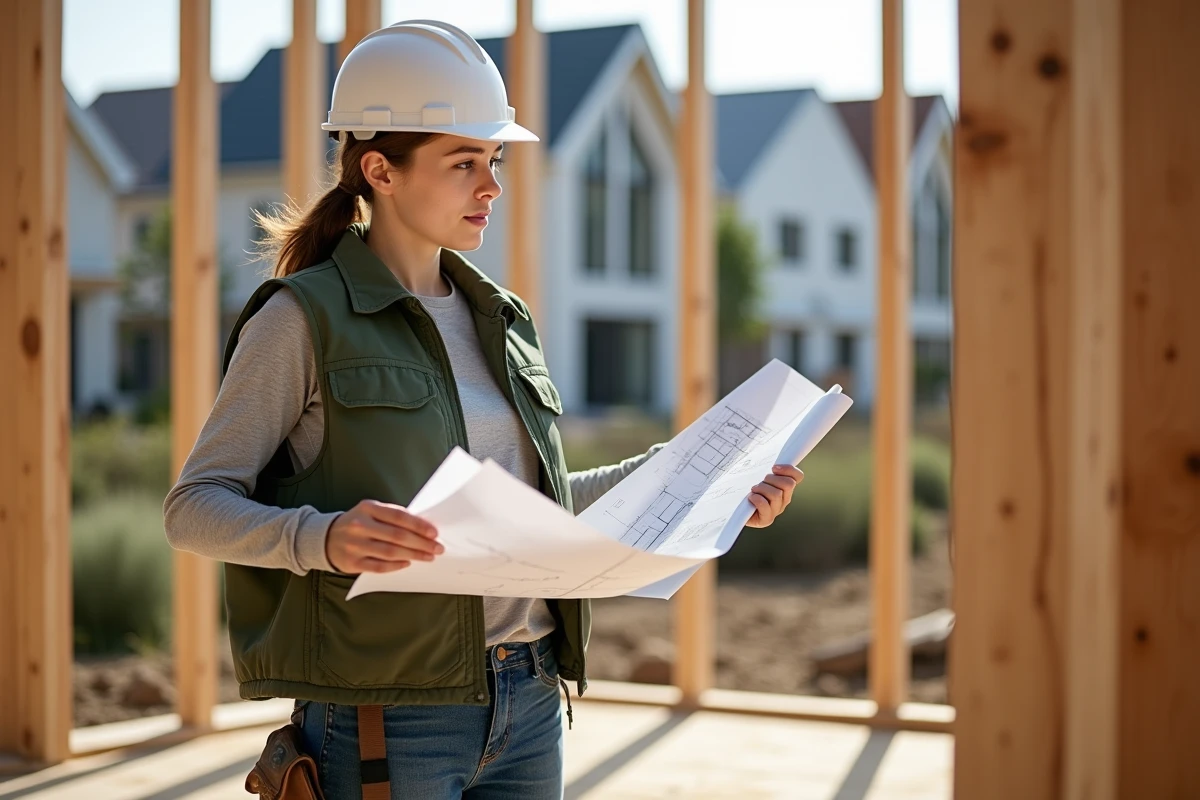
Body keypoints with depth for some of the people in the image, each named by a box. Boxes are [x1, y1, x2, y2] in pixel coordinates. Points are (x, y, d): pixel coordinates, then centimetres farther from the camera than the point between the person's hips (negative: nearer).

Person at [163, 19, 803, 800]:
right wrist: (323, 539, -29)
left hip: (531, 706, 6)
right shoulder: (305, 318, -6)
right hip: (388, 721, -6)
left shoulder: (499, 317, 13)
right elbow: (195, 508, -10)